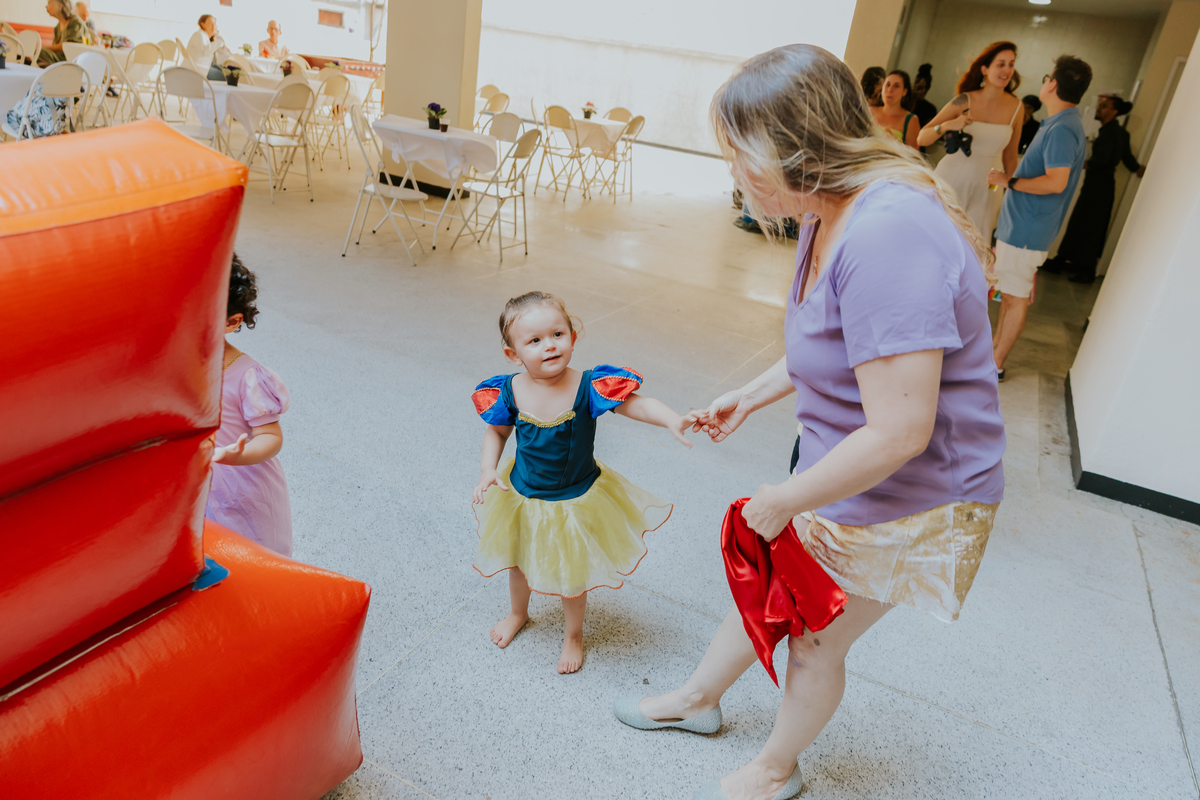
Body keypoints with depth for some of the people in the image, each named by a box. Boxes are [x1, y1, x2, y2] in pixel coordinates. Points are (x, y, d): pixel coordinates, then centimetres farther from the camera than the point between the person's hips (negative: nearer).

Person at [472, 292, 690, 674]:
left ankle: (573, 633, 47)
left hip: (576, 500, -2)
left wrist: (671, 419, -47)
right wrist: (488, 470, -15)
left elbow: (635, 403, -29)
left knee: (573, 572, 18)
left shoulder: (588, 387, -26)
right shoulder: (510, 392, -18)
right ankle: (519, 613, 59)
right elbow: (497, 431, -1)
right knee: (519, 561, 27)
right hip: (522, 497, 3)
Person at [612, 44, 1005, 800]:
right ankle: (698, 698, 52)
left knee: (815, 644, 14)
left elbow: (898, 433, -33)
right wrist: (753, 395, 18)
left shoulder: (888, 238, -34)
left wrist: (783, 501, -20)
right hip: (840, 468, 8)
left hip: (907, 497, -8)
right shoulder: (834, 212, -2)